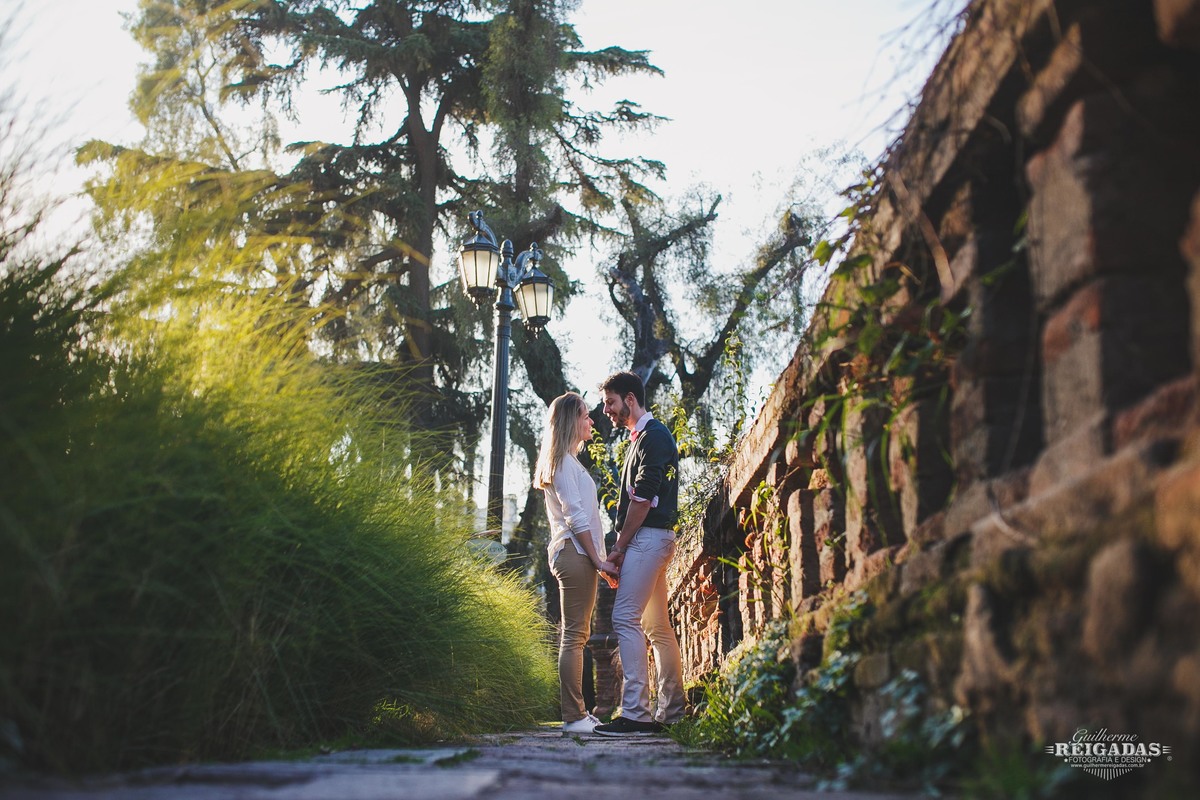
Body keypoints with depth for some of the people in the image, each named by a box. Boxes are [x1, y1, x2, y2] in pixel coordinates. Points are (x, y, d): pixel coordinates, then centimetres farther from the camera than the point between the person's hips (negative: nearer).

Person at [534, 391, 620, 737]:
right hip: (575, 552, -11)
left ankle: (577, 714, 12)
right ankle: (573, 717, -12)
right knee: (574, 634, -11)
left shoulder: (568, 461, 23)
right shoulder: (563, 462, -8)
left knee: (576, 634, 9)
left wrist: (597, 559, 17)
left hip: (576, 555, 11)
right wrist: (598, 559, -15)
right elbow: (575, 516, -15)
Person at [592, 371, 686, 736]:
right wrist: (623, 548, 13)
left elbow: (643, 497, -16)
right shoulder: (640, 438, 22)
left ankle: (636, 713, -18)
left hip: (648, 537, -10)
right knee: (657, 626, 10)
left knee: (625, 618, -15)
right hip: (649, 540, 10)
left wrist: (620, 546, -12)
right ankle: (671, 712, 14)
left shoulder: (654, 435, -9)